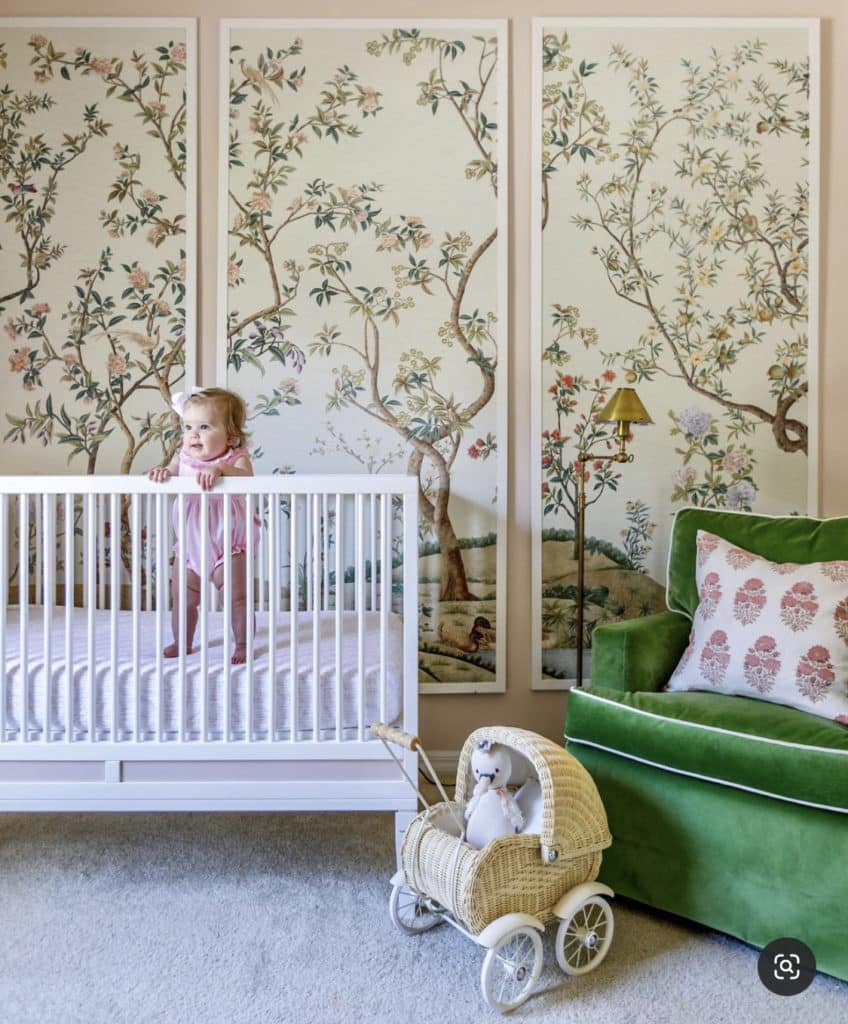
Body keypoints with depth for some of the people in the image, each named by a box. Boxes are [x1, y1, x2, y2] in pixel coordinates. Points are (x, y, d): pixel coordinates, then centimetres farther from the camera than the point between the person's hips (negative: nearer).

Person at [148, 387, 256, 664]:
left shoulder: (236, 459, -16)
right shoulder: (183, 458, -1)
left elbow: (245, 476, -36)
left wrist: (219, 469, -52)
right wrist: (161, 473, -30)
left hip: (227, 544, -5)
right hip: (189, 544, 5)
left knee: (236, 598, 0)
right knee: (181, 597, 13)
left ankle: (242, 645, 18)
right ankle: (181, 642, 33)